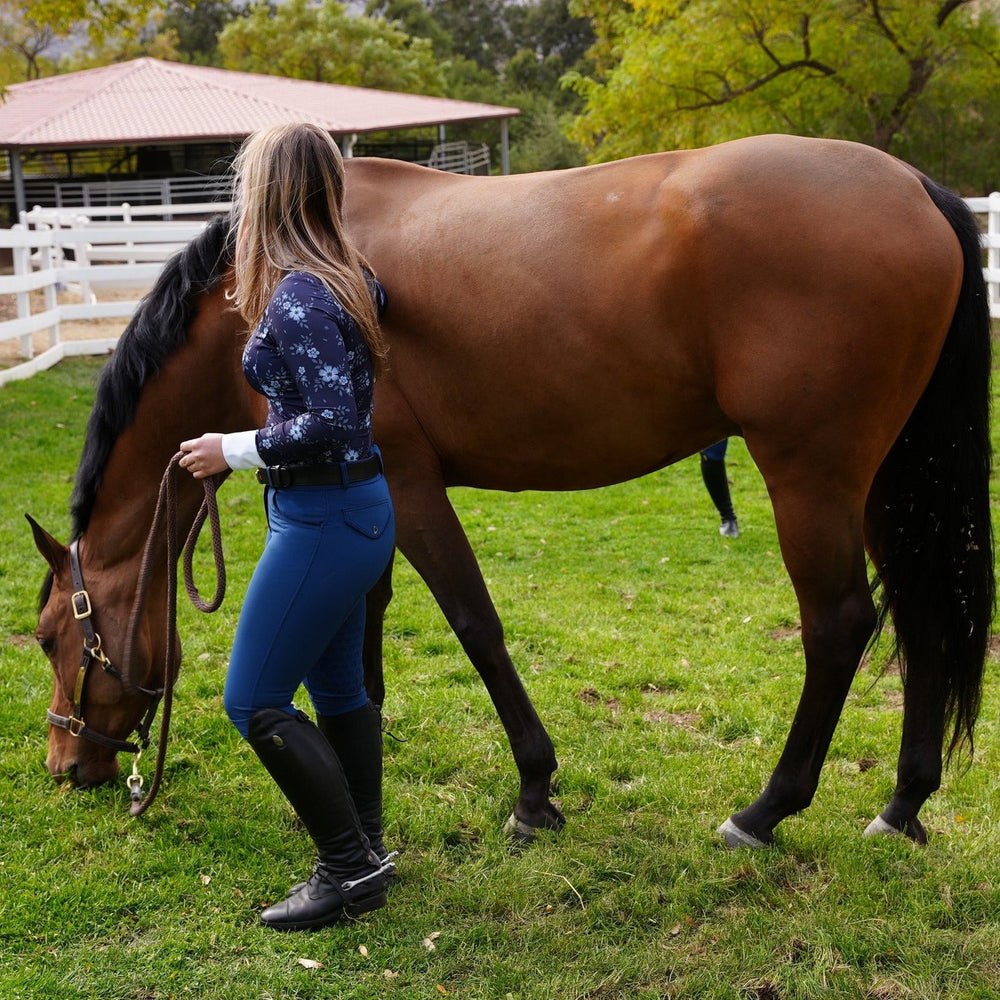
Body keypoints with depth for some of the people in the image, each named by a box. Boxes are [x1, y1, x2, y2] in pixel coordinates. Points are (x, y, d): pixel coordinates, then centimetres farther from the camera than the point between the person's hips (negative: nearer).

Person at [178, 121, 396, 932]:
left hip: (322, 519, -10)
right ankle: (365, 852, 31)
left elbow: (329, 424, -28)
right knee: (337, 686, 19)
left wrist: (235, 450, -17)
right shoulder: (347, 277, 7)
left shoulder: (297, 298, -22)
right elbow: (378, 297, 32)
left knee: (254, 700, -1)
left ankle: (351, 867, 5)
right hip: (352, 508, 10)